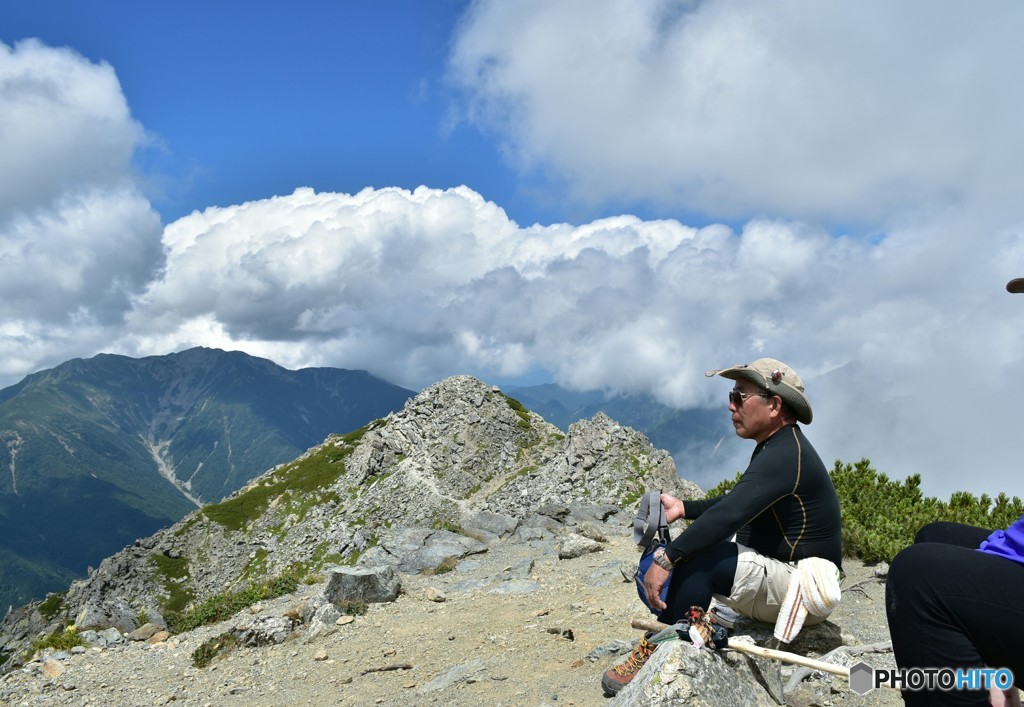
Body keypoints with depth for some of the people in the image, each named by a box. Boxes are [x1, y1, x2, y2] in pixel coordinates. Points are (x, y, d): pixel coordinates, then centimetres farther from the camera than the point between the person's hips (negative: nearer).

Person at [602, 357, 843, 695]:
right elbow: (734, 503, 18)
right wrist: (684, 508, 6)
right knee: (682, 551, 9)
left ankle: (656, 653, -14)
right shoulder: (776, 447, 9)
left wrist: (666, 558, -32)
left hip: (799, 588, -11)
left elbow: (729, 514, -33)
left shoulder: (785, 455, -23)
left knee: (696, 557, -27)